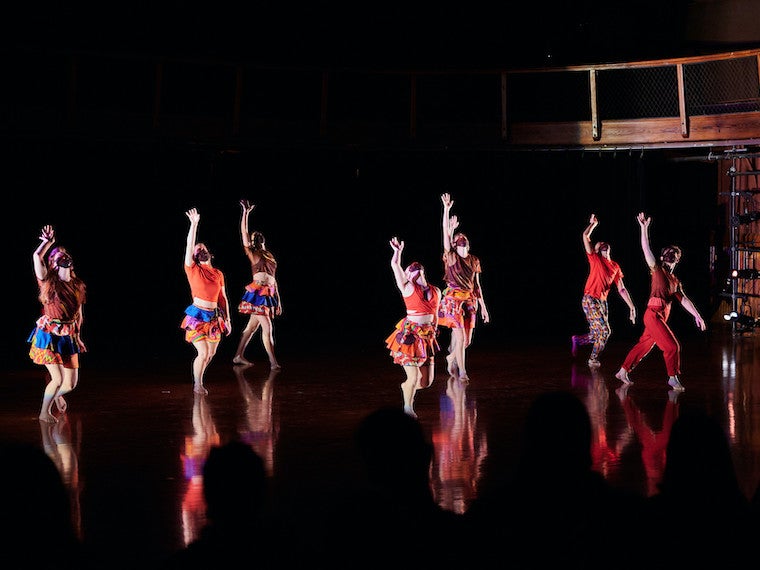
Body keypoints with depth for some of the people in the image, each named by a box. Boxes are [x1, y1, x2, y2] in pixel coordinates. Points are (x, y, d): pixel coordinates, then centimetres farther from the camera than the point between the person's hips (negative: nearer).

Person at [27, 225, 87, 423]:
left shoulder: (77, 286, 8)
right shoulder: (49, 283, -4)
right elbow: (37, 257, -18)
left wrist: (78, 337, 17)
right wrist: (48, 242, -8)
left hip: (68, 339, 5)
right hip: (49, 337, -5)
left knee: (71, 384, 7)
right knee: (57, 378, -13)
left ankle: (57, 395, 43)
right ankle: (44, 412, 9)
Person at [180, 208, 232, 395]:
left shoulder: (218, 274, 11)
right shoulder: (193, 269, 0)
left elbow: (223, 298, 14)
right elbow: (189, 245, -11)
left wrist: (227, 320, 11)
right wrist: (194, 224, -17)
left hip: (214, 318, 5)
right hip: (197, 316, -5)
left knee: (211, 353, 9)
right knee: (203, 353, -12)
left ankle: (198, 380, 29)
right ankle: (197, 385, 6)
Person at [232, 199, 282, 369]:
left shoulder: (269, 256, 19)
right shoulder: (253, 254, 2)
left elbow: (273, 279, 21)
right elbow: (244, 233, -6)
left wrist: (278, 300, 19)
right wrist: (245, 213, -8)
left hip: (268, 294, 7)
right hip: (257, 293, -7)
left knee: (252, 326, 12)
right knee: (267, 328, -9)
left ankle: (238, 356, 22)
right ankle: (273, 362, -8)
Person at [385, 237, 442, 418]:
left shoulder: (436, 291, 11)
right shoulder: (408, 288, -3)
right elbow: (395, 264, -6)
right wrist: (398, 250, 9)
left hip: (427, 337, 5)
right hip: (410, 335, -5)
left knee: (426, 381, 7)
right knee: (413, 378, -7)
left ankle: (406, 387, 38)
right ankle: (408, 407, 15)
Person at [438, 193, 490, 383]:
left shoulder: (473, 261, 8)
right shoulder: (452, 258, -5)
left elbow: (477, 285, 12)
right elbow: (446, 234, -14)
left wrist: (483, 306, 10)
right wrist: (446, 210, -22)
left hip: (470, 301, 5)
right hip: (454, 301, -5)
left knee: (467, 340, 8)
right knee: (460, 338, -9)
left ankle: (451, 358, 36)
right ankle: (462, 372, 1)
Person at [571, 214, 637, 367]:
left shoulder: (615, 267, 14)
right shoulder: (595, 259, 2)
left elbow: (621, 289, 12)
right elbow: (585, 236, -7)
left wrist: (631, 306, 5)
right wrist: (593, 224, 8)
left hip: (603, 302, 6)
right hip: (590, 300, -6)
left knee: (597, 335, 6)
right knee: (604, 331, -12)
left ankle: (577, 340, 34)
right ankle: (593, 359, 6)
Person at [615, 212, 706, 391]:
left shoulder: (675, 281, 17)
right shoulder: (657, 271, -1)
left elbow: (684, 299, 14)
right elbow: (646, 250, -10)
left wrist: (697, 316, 6)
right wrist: (644, 228, -17)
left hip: (661, 317, 7)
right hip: (653, 315, -7)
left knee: (644, 345, 13)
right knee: (672, 346, -9)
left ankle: (623, 371, 22)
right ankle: (673, 378, 0)